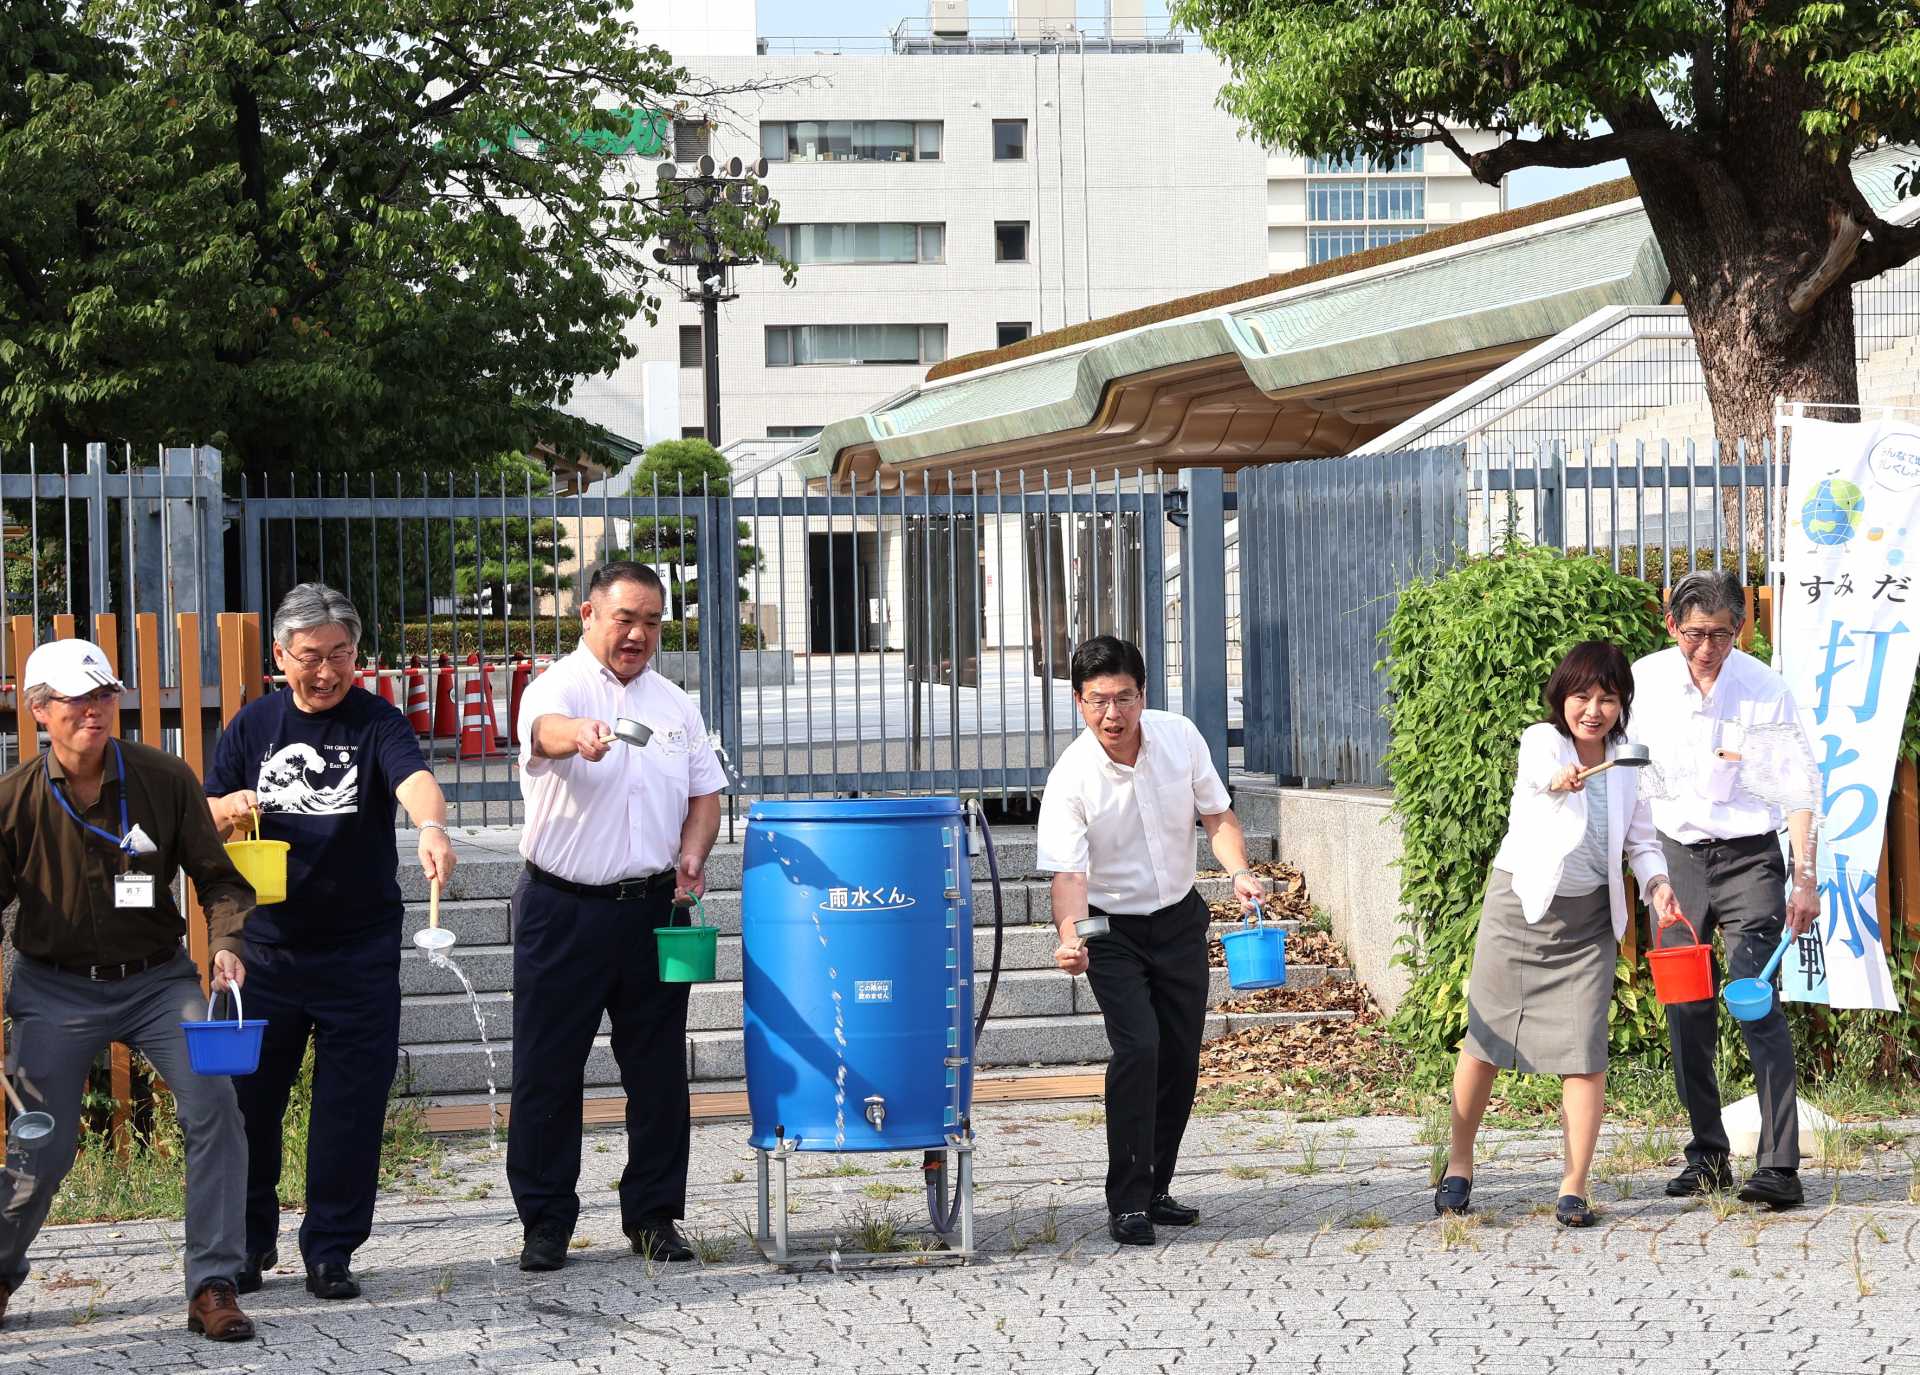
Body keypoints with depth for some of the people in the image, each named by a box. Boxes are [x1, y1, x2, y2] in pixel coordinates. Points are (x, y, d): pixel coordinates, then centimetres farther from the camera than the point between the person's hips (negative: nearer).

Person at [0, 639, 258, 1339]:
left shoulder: (164, 778, -7)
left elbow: (217, 877, 1)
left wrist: (226, 944, -18)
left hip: (158, 980, 1)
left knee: (214, 1109, -16)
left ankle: (212, 1287, -7)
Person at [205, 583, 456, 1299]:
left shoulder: (377, 721, -5)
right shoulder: (254, 724, 5)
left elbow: (414, 778, -25)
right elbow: (205, 817, 10)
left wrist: (431, 826, -47)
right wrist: (227, 808, -14)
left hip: (360, 950, -2)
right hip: (266, 943, 2)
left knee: (351, 1104, 1)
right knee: (247, 1093, 7)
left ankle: (330, 1248, 13)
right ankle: (249, 1240, 23)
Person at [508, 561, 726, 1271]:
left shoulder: (674, 704, 12)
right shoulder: (556, 688, -5)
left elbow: (705, 792, 18)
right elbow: (545, 729, -29)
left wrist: (692, 856, -2)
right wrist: (580, 734, -53)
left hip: (652, 907, 4)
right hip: (563, 908, -4)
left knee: (658, 1068, 7)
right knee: (548, 1070, 0)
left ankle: (654, 1216, 18)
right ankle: (546, 1221, 10)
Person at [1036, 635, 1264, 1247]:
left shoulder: (1180, 737, -12)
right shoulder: (1071, 779, -23)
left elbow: (1217, 813, 1)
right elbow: (1069, 872, -29)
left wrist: (1239, 873, -16)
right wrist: (1070, 937, -47)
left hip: (1179, 919, 4)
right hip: (1112, 929, -4)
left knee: (1181, 1057, 6)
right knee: (1138, 1047, -19)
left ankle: (1154, 1189, 21)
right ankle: (1127, 1202, -13)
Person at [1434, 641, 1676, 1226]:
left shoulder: (1625, 765, 4)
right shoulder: (1541, 740, -8)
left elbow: (1641, 840, 11)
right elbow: (1536, 767, -33)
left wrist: (1657, 881, -11)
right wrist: (1556, 777, -58)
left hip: (1589, 919, 2)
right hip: (1519, 906, -2)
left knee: (1585, 1053, -7)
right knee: (1486, 1039, 6)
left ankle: (1574, 1187, -1)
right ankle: (1459, 1162, 25)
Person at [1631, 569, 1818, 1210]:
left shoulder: (1766, 689, -7)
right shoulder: (1643, 682, -1)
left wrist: (1805, 879, -8)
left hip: (1749, 859, -3)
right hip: (1674, 857, 3)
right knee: (1685, 1012, 4)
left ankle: (1779, 1167, -18)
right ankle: (1707, 1157, 17)